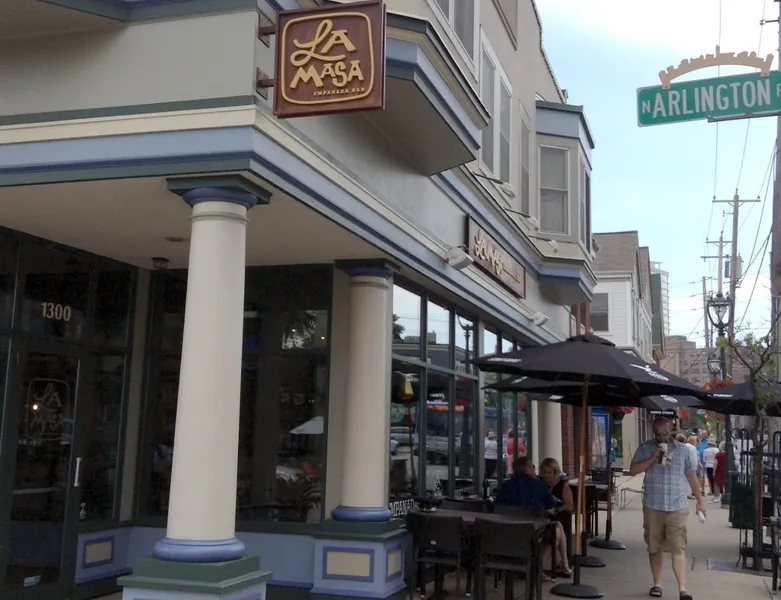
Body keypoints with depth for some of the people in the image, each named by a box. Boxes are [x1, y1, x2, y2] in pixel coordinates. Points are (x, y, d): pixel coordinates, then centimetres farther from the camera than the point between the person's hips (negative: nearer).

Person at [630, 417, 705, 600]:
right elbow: (633, 470, -3)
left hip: (677, 507, -1)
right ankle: (657, 584, 22)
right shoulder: (645, 448, 3)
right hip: (652, 507, 1)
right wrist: (652, 459, -14)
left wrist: (700, 501, 10)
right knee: (654, 548, 10)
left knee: (678, 549, -6)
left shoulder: (683, 450, 4)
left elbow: (692, 476, 10)